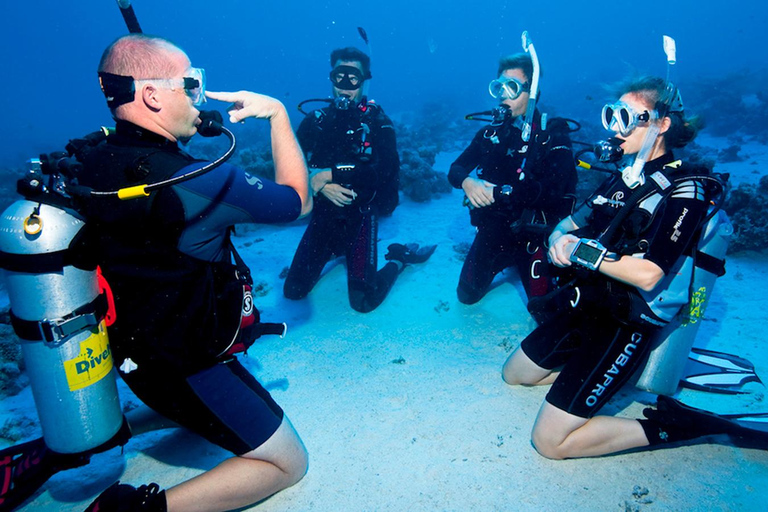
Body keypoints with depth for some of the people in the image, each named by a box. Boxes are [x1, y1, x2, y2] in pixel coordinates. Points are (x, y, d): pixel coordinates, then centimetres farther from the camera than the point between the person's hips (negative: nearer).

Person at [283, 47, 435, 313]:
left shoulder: (377, 122, -3)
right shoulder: (315, 121, 6)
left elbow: (383, 170, -19)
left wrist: (332, 174, -23)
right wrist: (320, 185, -20)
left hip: (360, 215, -4)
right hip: (323, 214, 4)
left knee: (363, 301, -10)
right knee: (293, 291, 5)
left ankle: (399, 258, 18)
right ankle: (337, 251, 29)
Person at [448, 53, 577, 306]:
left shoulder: (553, 135, -12)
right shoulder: (491, 131, 4)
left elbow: (553, 190, -25)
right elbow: (455, 169, 1)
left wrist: (498, 192, -29)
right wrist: (467, 182, -23)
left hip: (532, 235, -4)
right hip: (492, 229, 4)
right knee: (467, 294, 12)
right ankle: (507, 264, 37)